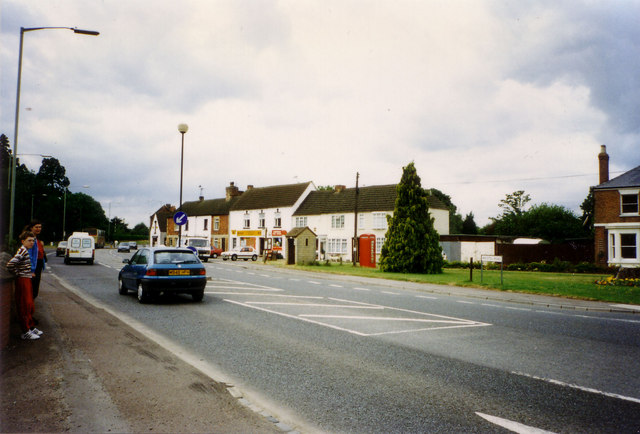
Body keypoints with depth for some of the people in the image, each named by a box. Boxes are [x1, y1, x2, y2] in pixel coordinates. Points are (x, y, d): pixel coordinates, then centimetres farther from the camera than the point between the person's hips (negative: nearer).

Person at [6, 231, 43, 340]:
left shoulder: (26, 251, 13)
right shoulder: (22, 251, -16)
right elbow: (10, 265, -26)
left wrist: (30, 273, 11)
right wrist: (18, 273, -13)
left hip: (27, 280, 9)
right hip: (22, 281, -9)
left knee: (30, 305, 16)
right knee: (25, 306, -3)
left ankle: (31, 327, 26)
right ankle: (25, 332, 3)